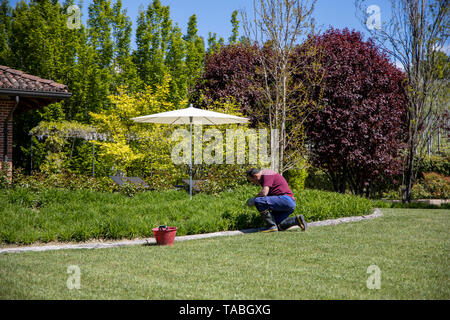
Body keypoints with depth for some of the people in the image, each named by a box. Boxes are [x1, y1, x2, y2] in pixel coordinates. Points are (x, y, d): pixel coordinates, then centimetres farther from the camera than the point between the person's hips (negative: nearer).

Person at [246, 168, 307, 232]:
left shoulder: (266, 175, -8)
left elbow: (264, 193, -22)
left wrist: (254, 199, -6)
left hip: (285, 200, -11)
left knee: (258, 201, -22)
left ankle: (271, 226, -14)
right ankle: (297, 220, 7)